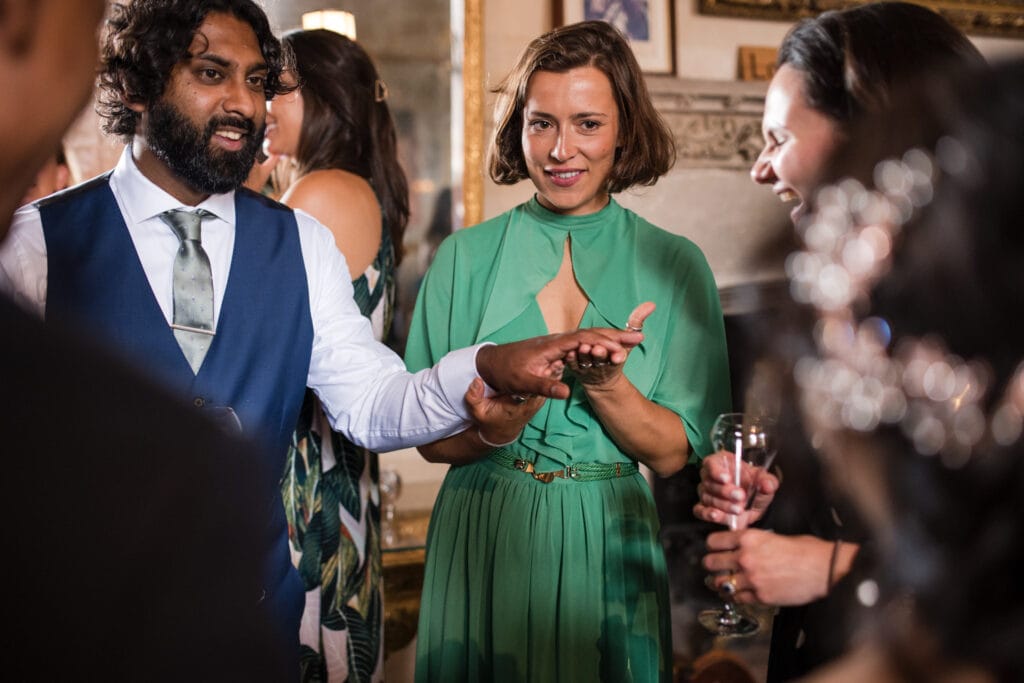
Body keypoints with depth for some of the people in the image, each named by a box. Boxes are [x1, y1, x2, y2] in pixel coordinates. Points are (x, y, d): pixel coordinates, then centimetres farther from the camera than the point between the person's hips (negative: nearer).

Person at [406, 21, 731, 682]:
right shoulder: (466, 258, -1)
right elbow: (430, 438, -1)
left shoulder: (675, 266, -1)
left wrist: (604, 385, -20)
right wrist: (493, 429, -21)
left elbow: (674, 454, -3)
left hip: (608, 550, 0)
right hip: (482, 546, 0)